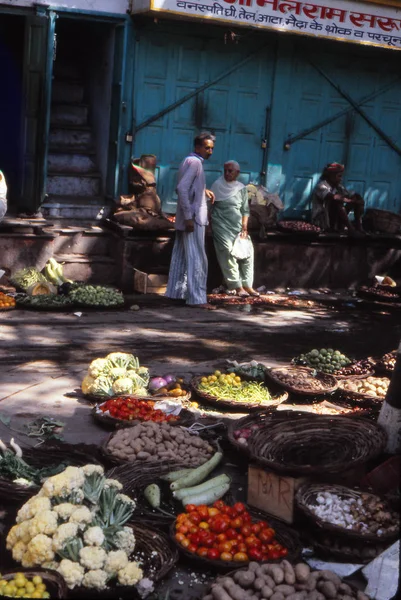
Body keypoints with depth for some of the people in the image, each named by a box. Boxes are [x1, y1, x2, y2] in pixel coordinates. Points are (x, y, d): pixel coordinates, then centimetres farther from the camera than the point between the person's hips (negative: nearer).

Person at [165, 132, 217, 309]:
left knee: (181, 257, 13)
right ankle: (197, 298, -10)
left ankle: (176, 292, 18)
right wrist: (189, 216, -24)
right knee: (197, 259, -9)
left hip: (186, 219, 10)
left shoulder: (189, 161, 17)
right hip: (193, 218, -10)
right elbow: (182, 188, -22)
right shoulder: (194, 162, -12)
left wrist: (203, 191, 10)